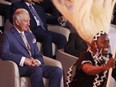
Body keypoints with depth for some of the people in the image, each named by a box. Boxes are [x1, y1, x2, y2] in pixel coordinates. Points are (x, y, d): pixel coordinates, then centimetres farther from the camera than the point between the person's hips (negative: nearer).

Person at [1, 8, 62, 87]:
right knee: (37, 70, -37)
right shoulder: (7, 35, 2)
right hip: (20, 67, -6)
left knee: (58, 70, -19)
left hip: (35, 65, 7)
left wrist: (37, 61, -4)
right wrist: (23, 60, -21)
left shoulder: (30, 35, 24)